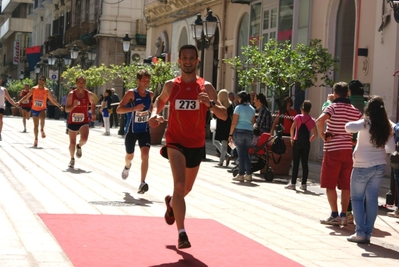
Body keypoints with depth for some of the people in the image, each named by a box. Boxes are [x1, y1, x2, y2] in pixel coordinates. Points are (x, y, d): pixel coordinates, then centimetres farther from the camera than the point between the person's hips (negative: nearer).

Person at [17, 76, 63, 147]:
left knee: (42, 118, -34)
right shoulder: (34, 89, -5)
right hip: (34, 109, 1)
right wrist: (19, 102, -7)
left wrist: (59, 106, -4)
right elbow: (27, 96, 3)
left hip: (42, 109, -1)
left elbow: (52, 100, 3)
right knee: (35, 125, 7)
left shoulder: (47, 91, -6)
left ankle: (42, 130, -7)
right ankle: (36, 139, 24)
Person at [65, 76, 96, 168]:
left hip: (84, 121, 0)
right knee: (72, 143, 7)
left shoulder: (89, 94, -4)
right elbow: (66, 109, -10)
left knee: (84, 139, -24)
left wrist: (93, 113, 7)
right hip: (72, 121, 0)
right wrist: (73, 106, -29)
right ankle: (72, 159, 33)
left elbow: (93, 103, 18)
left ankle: (79, 146, 12)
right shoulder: (71, 94, -9)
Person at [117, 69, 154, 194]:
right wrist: (134, 108, -32)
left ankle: (142, 183, -16)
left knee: (145, 155, -18)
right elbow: (119, 109, -20)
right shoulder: (131, 93, -15)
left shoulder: (150, 94, 0)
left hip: (144, 130, 2)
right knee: (130, 156, 17)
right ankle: (127, 166, 54)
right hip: (131, 131, -2)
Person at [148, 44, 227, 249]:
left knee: (186, 188, 20)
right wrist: (154, 114, -1)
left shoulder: (206, 87, -5)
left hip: (196, 145, 2)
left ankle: (171, 203, 55)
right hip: (175, 142, -2)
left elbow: (224, 115, -8)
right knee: (179, 185, -21)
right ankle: (181, 233, -19)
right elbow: (160, 100, 20)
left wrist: (209, 103, -28)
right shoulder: (171, 85, -2)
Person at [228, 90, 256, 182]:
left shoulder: (238, 108, -8)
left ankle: (241, 175, 0)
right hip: (249, 132, 5)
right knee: (246, 153, 13)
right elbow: (252, 122, 11)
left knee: (241, 153, -1)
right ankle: (249, 174, 11)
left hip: (239, 131, -5)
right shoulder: (252, 109, 9)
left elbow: (234, 123, -10)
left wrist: (230, 134, -6)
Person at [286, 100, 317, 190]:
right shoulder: (312, 120, 5)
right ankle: (303, 184, 8)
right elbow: (315, 134, 1)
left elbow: (292, 128, -14)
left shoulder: (298, 117, -5)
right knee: (305, 163, 7)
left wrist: (292, 138, -3)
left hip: (297, 142, -3)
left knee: (295, 163, 1)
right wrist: (309, 140, 12)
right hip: (306, 144, 3)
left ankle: (293, 183, 0)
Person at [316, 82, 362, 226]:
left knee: (330, 185, 2)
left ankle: (335, 216, 0)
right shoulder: (355, 110, 8)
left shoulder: (333, 107, -7)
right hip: (348, 150, 5)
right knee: (346, 185, 9)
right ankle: (343, 215, 10)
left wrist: (323, 136, -12)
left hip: (333, 150, -5)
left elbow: (320, 120, -25)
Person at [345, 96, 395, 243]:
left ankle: (361, 233, -1)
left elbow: (349, 128, -30)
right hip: (379, 166, 5)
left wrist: (358, 122, -8)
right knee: (372, 199, 7)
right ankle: (368, 233, 9)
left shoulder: (366, 123, -14)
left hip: (362, 166, -5)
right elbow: (391, 148, 3)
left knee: (357, 198, 5)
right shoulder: (387, 126, 1)